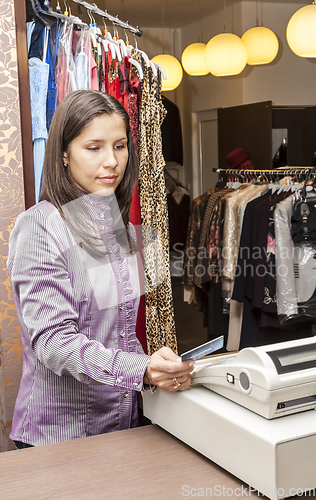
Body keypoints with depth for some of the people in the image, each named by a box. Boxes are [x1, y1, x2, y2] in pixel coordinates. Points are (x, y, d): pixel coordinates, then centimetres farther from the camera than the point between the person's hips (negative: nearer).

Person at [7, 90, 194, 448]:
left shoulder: (124, 229, 8)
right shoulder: (39, 227, -15)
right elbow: (52, 339, -24)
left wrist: (159, 372, 1)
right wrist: (141, 370, -36)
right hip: (59, 430, -6)